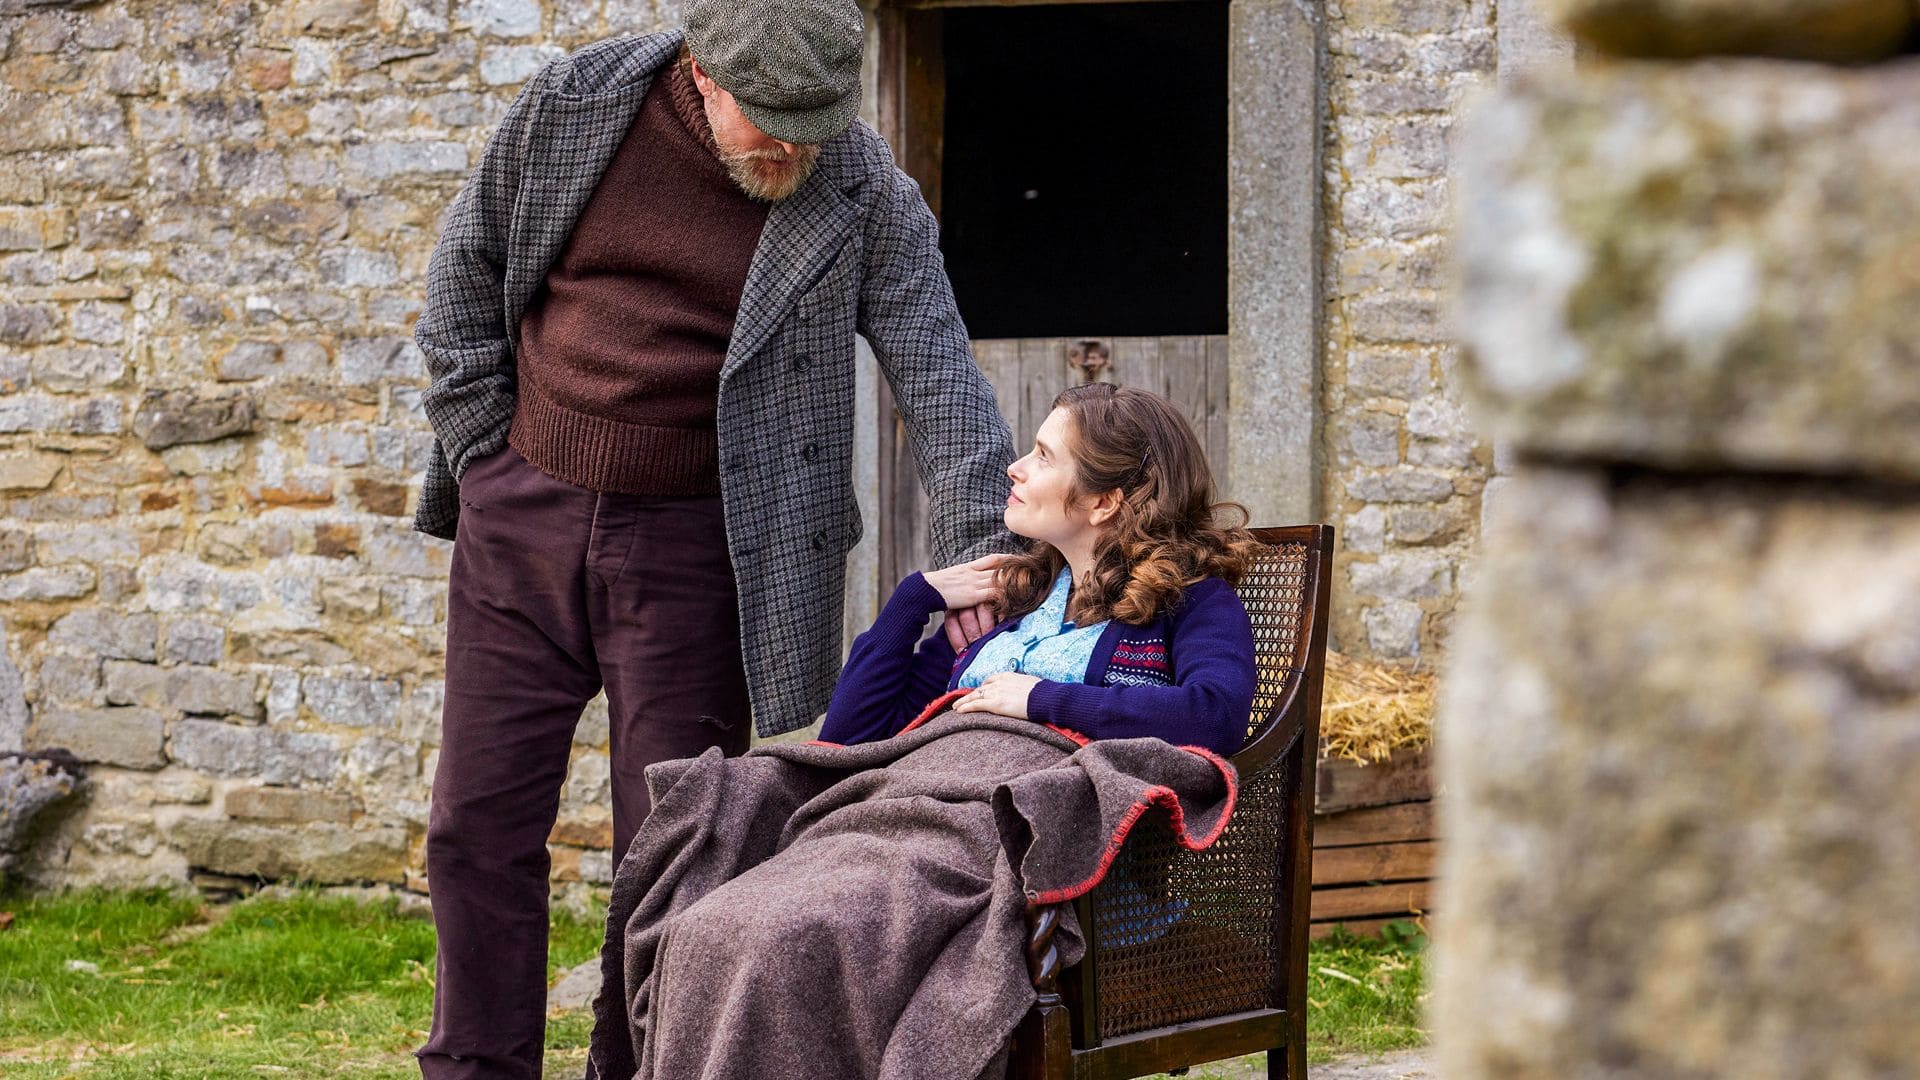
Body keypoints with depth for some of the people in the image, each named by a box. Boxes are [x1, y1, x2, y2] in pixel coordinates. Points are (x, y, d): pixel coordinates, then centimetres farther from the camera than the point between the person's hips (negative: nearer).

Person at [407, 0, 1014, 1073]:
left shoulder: (864, 192, -10)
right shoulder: (576, 102, -5)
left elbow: (939, 373, -12)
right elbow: (467, 270, 7)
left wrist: (979, 544, -22)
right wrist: (483, 452, 3)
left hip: (695, 542, -2)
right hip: (523, 517, 2)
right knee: (480, 822, 4)